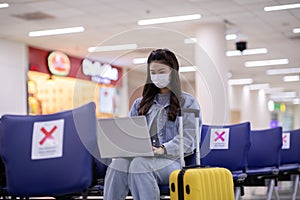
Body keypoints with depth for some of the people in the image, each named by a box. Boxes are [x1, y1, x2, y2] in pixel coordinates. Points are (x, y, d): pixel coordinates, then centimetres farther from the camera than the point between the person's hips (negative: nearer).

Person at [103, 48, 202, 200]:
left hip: (172, 159, -3)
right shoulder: (140, 103, 27)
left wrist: (163, 150, -19)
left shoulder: (187, 102, 12)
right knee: (118, 163, -32)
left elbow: (187, 138, -1)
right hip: (141, 156, 4)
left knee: (139, 164, -37)